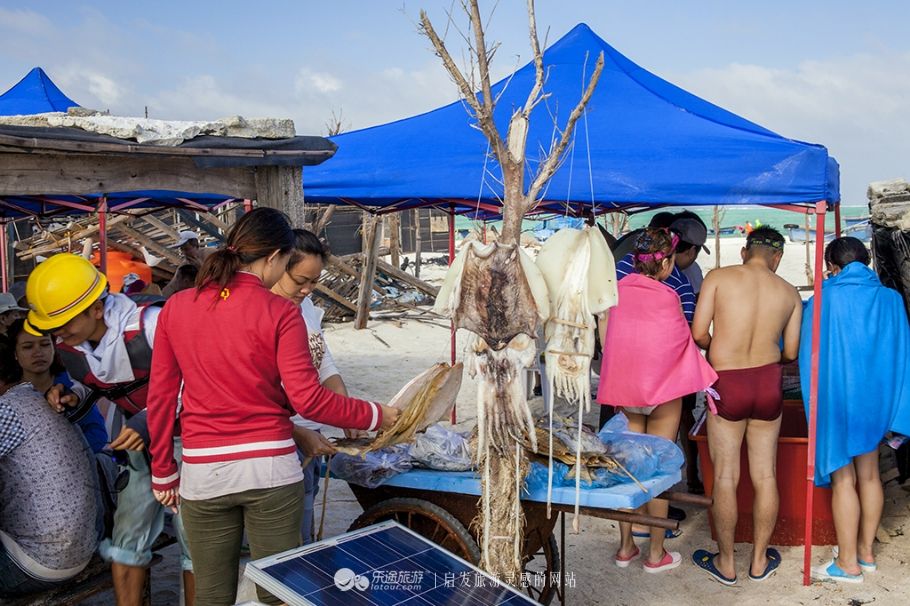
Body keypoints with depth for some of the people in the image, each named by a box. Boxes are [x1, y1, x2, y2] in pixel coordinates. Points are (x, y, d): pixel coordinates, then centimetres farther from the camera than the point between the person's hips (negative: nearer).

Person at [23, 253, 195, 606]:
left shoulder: (150, 324, -31)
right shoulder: (67, 347, -7)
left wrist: (150, 422, -32)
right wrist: (68, 396, -8)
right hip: (134, 434, 6)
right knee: (127, 534, 9)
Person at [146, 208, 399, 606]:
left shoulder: (176, 307, 3)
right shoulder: (280, 312, -8)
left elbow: (160, 397, 6)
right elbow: (308, 400, -12)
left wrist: (163, 472, 15)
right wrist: (374, 416, 1)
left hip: (203, 472, 3)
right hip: (270, 469, -3)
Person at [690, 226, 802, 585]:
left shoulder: (720, 277, -5)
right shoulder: (790, 293, 3)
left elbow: (698, 333, -9)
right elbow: (791, 353, 7)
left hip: (727, 384, -3)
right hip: (768, 384, 3)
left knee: (726, 477, 8)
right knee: (765, 476, 14)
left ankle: (725, 563, 20)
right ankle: (760, 561, 27)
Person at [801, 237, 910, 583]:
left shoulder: (826, 299, -10)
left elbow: (798, 343, 0)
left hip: (838, 399, -5)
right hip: (876, 398, 5)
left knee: (843, 479, 1)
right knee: (869, 475, 15)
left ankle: (848, 563, 8)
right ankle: (866, 551, 26)